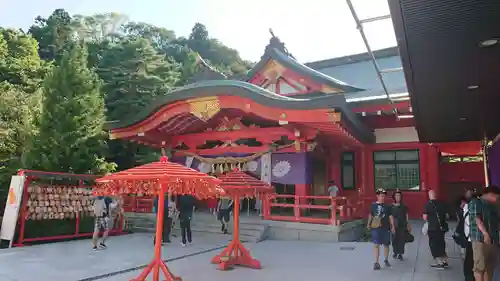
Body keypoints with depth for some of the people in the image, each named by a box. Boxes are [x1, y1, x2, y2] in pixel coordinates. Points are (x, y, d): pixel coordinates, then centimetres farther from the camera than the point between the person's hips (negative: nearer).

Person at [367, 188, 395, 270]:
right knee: (376, 245, 0)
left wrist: (392, 226, -3)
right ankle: (376, 262, 5)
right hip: (375, 228, -1)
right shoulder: (373, 205, 0)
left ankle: (386, 260, 31)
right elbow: (370, 215, 11)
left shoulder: (387, 206, 0)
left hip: (386, 228, 1)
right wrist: (369, 224, 9)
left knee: (386, 244, 12)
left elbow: (390, 216, 1)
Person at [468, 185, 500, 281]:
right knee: (480, 266, -8)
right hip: (480, 239, -8)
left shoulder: (492, 206, 21)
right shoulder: (475, 202, -2)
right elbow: (477, 219, -12)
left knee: (490, 267, 8)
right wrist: (486, 234, -22)